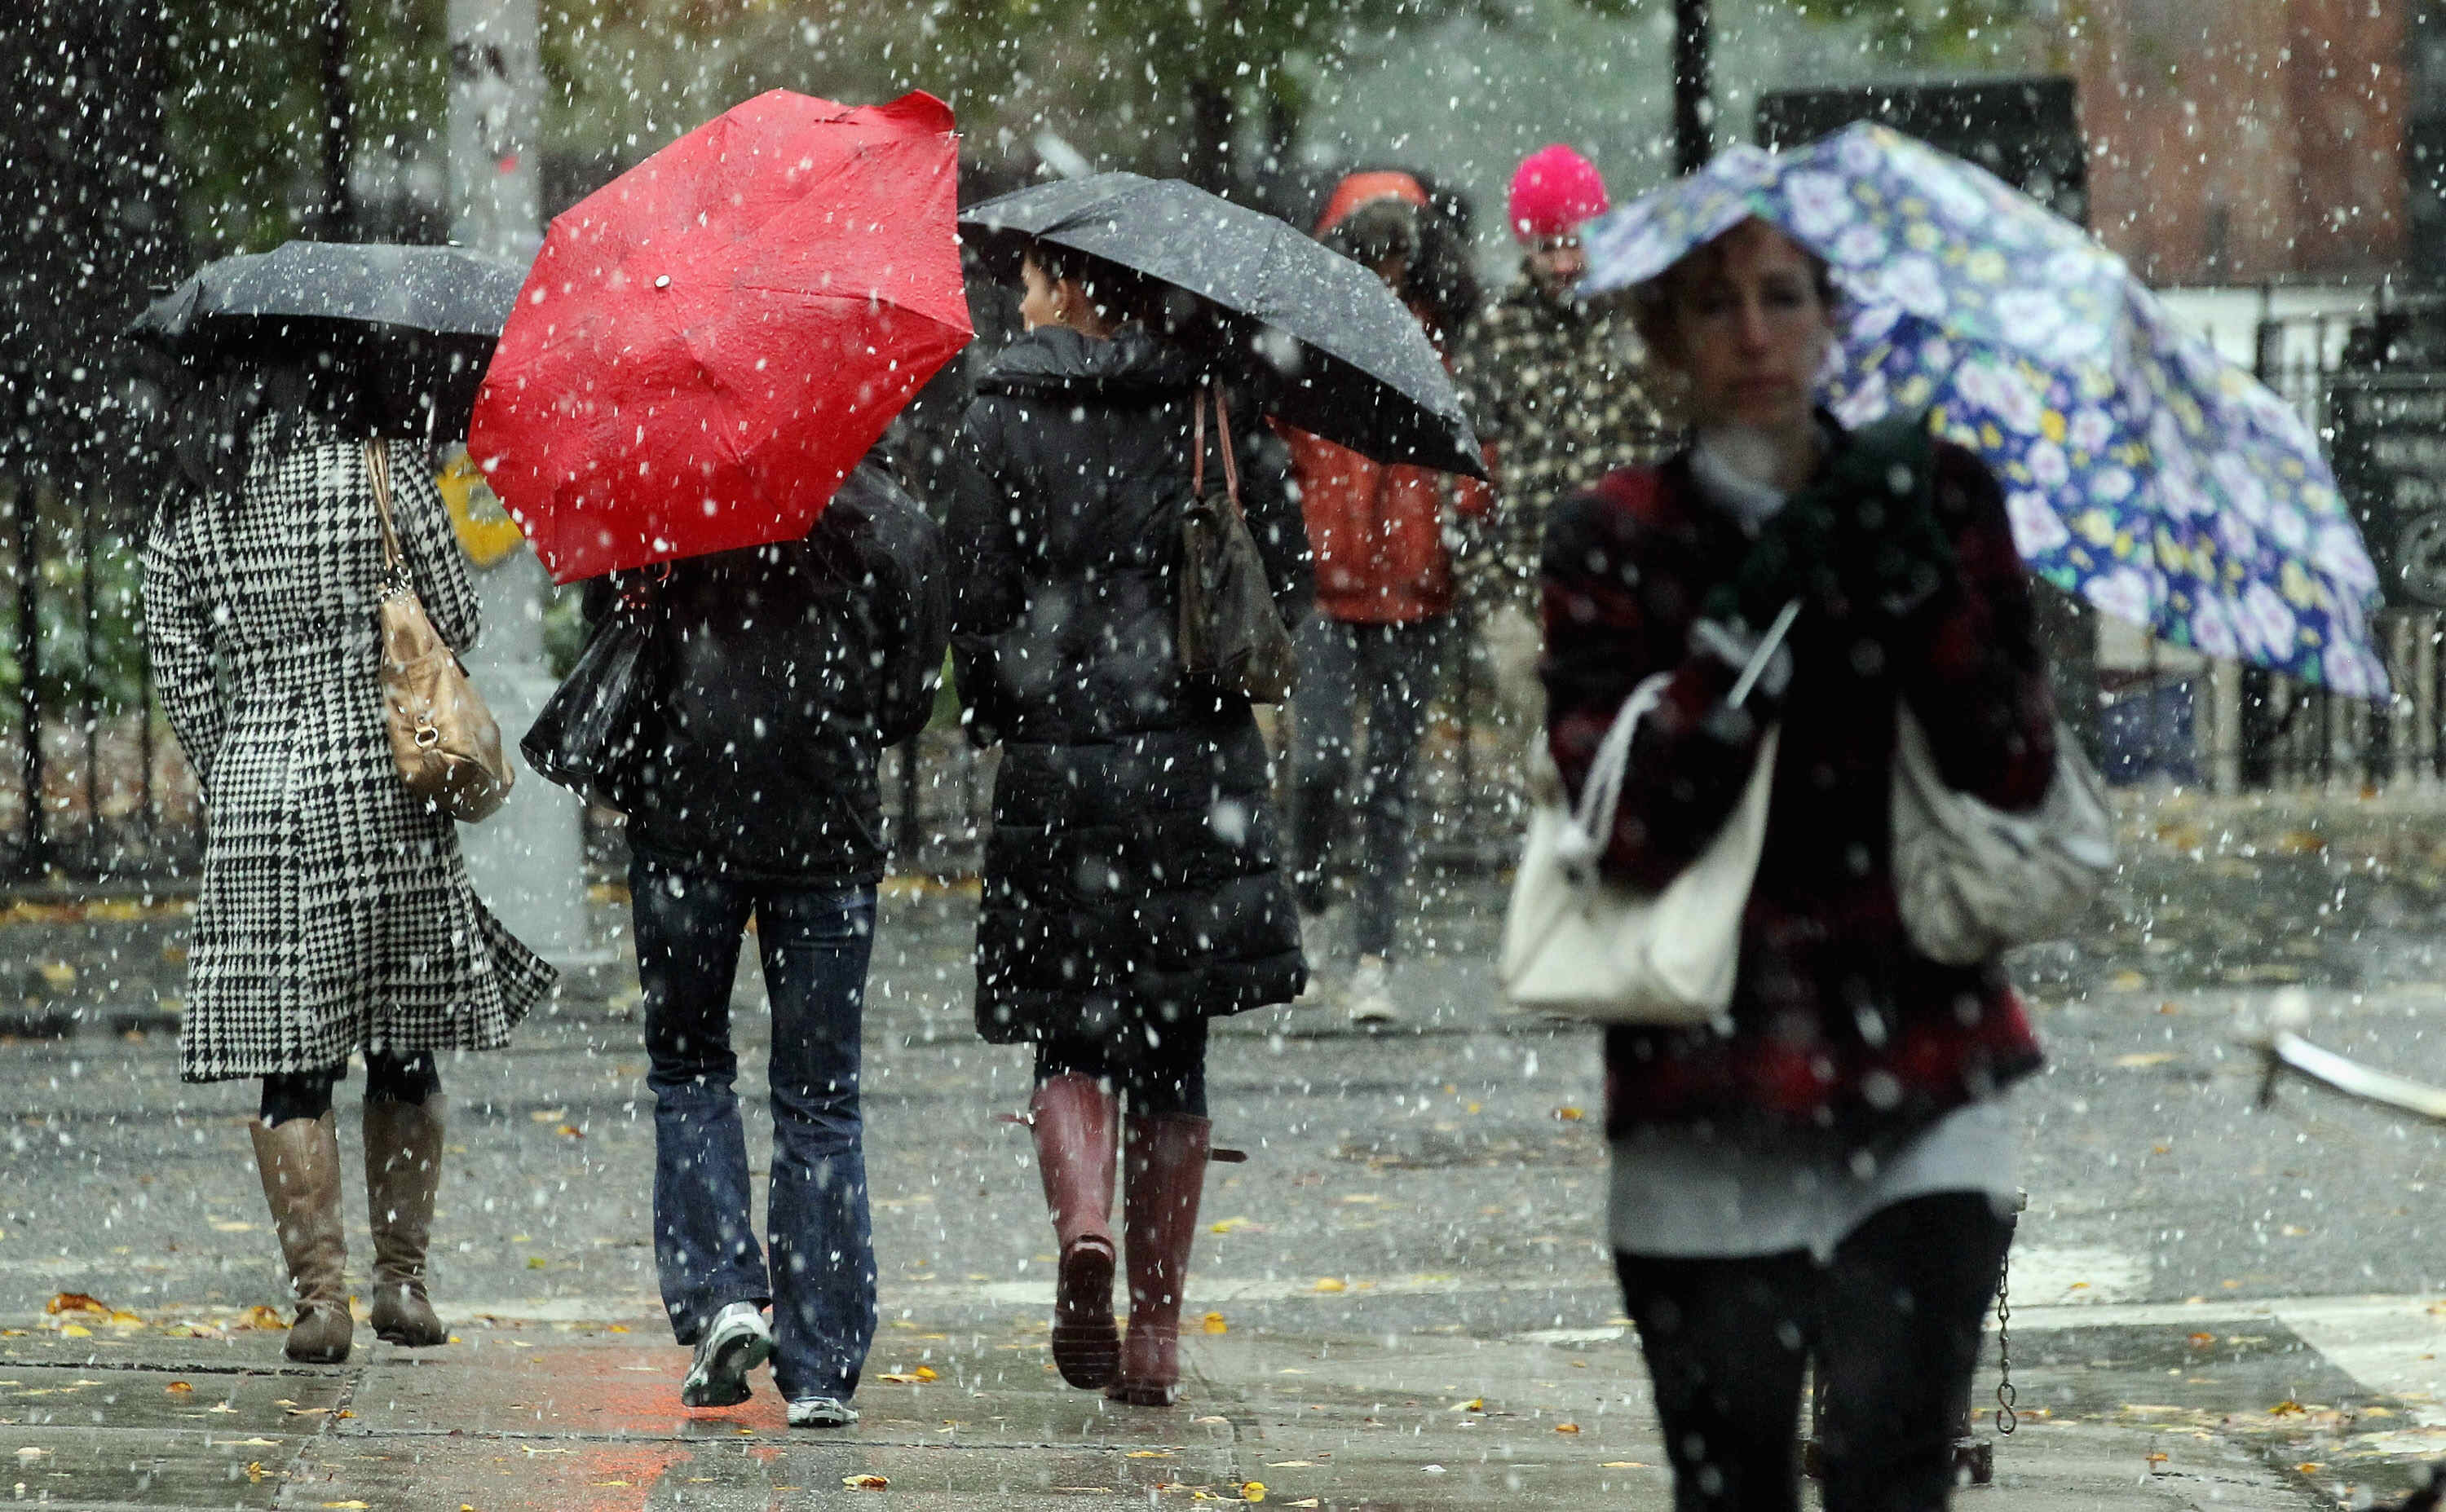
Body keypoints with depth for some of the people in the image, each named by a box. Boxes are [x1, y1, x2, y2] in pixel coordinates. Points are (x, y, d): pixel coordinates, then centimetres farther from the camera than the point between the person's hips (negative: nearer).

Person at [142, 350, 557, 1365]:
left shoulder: (184, 517, 5)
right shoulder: (388, 474, -1)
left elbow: (181, 676, 5)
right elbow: (457, 624, 3)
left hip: (257, 795, 1)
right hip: (389, 789, -1)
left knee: (290, 1067, 1)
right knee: (404, 1054, 10)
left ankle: (319, 1293, -5)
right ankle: (402, 1278, 12)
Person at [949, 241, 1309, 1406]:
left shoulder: (1003, 415, -4)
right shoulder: (1214, 402, 2)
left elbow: (979, 599, -5)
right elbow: (1287, 577, 3)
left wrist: (992, 711, 12)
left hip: (1057, 763, -2)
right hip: (1200, 760, 2)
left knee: (1072, 1033, 9)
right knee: (1171, 1046, 10)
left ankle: (1084, 1226, -20)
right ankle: (1155, 1331, 10)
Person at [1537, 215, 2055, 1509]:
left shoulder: (1937, 501, 7)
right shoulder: (1614, 542, 2)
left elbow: (2019, 773, 0)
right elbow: (1633, 829, -8)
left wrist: (1918, 588, -13)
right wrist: (1752, 614, -16)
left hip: (1921, 1076, 0)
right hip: (1707, 1102, 0)